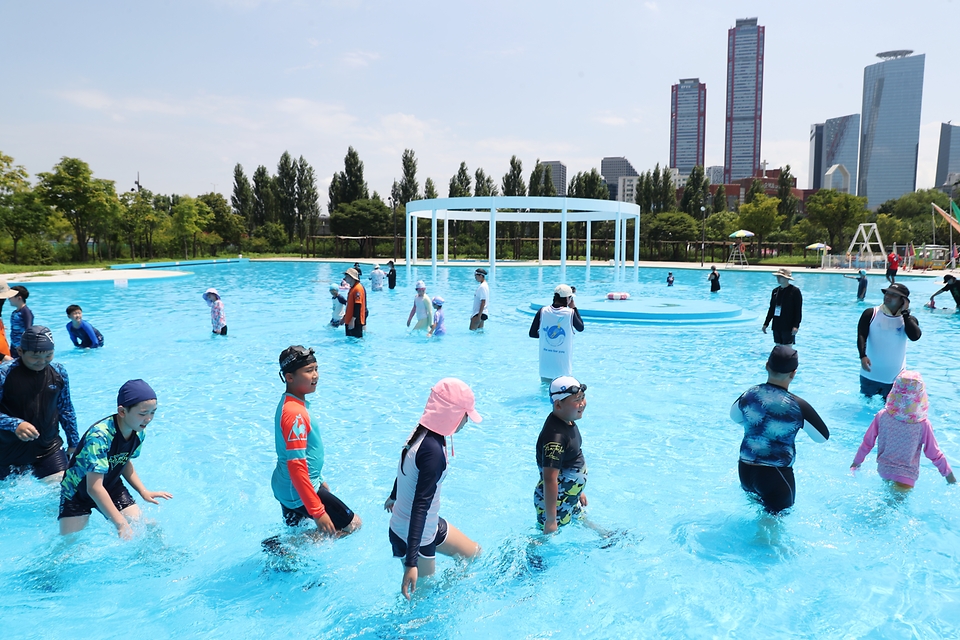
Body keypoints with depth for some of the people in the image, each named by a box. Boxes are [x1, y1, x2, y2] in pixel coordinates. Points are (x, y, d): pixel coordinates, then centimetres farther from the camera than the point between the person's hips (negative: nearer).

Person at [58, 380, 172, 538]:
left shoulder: (139, 432, -14)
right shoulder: (99, 436, -36)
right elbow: (94, 488, -37)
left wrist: (143, 492, -6)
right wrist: (120, 522, -40)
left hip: (111, 487, 5)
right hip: (77, 491, -5)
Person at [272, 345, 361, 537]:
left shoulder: (291, 404, 6)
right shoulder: (294, 413, -25)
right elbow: (296, 466, -28)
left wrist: (319, 480, 26)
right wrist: (317, 512, -26)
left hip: (287, 488, 10)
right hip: (299, 492, -10)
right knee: (353, 524, -1)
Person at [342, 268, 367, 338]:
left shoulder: (358, 288, -17)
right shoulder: (352, 288, 15)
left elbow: (358, 306, -23)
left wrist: (353, 320, -26)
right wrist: (345, 317, 23)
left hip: (356, 322, -10)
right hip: (349, 321, 10)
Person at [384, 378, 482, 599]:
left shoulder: (421, 433, -3)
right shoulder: (433, 451, -30)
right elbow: (420, 506, -32)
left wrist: (394, 496, 35)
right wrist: (411, 562, -32)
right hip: (413, 536, -9)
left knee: (474, 553, 21)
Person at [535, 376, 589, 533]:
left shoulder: (568, 422, -1)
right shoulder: (555, 437, -33)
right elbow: (549, 479, -33)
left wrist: (579, 491, 21)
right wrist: (550, 520, -31)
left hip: (570, 497, 10)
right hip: (555, 503, -10)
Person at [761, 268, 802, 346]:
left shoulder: (795, 291, -8)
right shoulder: (775, 291, 10)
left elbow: (798, 310, -11)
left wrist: (796, 326, -18)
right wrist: (766, 324, 13)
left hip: (788, 327, -6)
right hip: (776, 326, 6)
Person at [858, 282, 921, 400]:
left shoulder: (908, 319, -2)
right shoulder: (871, 313, -6)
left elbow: (915, 336, -22)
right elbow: (861, 336, -13)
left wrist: (905, 313, -16)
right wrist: (863, 356, -30)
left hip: (895, 377, 1)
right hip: (870, 373, 0)